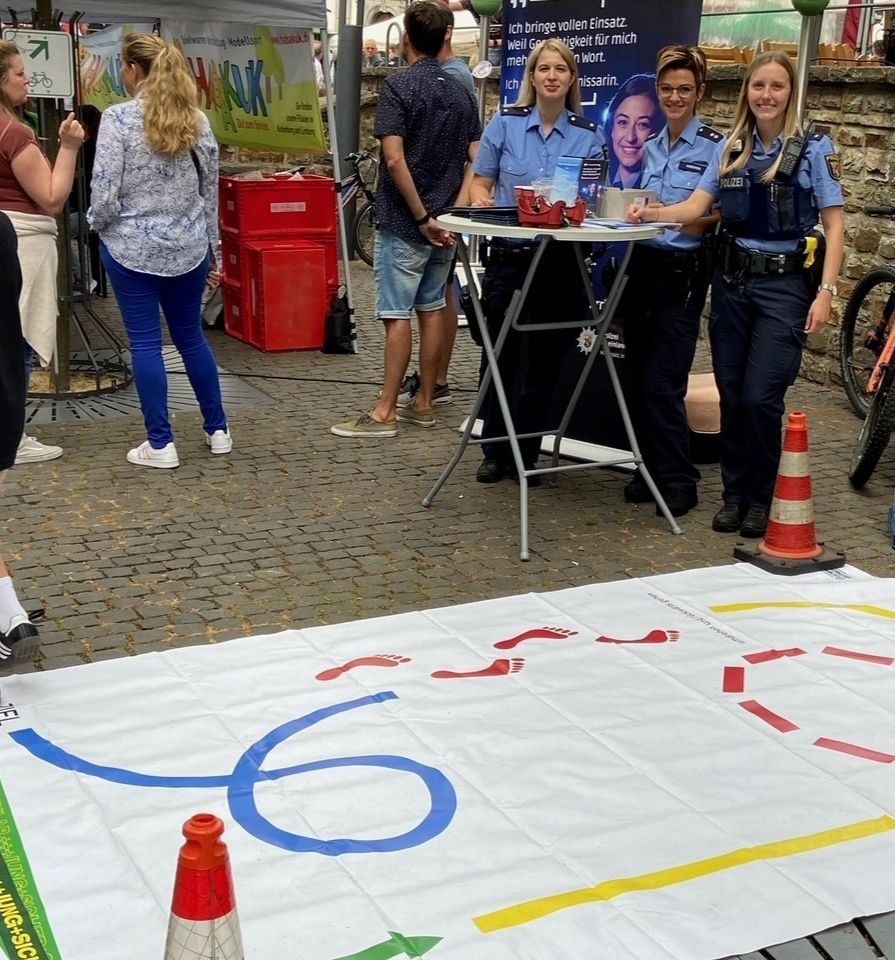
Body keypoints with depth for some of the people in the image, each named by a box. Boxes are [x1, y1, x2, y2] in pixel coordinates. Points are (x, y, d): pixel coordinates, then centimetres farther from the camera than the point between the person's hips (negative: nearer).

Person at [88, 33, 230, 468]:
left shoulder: (118, 118, -12)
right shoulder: (195, 118, 3)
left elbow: (105, 193, -14)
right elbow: (210, 188, 9)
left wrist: (96, 223, 7)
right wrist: (209, 241, 18)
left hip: (133, 248, -4)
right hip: (188, 247, 5)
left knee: (145, 343, 3)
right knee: (191, 337, 17)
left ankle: (160, 444, 5)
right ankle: (217, 430, 23)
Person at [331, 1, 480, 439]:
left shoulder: (399, 86, -11)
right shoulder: (461, 92, 8)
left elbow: (395, 160, -20)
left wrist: (422, 218, -15)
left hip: (404, 222, -6)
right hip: (445, 222, 7)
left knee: (397, 315, -5)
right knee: (432, 309, 12)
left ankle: (385, 412, -2)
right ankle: (423, 403, 17)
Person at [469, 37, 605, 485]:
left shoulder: (588, 135, 3)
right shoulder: (505, 123, 2)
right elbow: (480, 182, 5)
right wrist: (482, 201, -17)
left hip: (560, 260, 0)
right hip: (508, 254, 0)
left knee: (542, 359, 6)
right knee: (500, 354, 4)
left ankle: (526, 454, 18)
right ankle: (495, 451, 18)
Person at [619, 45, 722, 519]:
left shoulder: (717, 147, -6)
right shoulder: (650, 146, 13)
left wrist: (701, 221, -26)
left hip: (682, 273, -6)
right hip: (641, 265, 6)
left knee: (661, 382, -9)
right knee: (637, 378, 7)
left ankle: (678, 481, 3)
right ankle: (652, 470, 19)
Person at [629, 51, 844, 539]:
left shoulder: (813, 149, -3)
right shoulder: (730, 148, 9)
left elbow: (833, 224, -5)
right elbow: (696, 205, 3)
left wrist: (825, 291, -13)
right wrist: (651, 213, -17)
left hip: (785, 283, -4)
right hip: (732, 279, 4)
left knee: (760, 397, -8)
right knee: (731, 395, 6)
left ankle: (762, 498, 10)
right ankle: (734, 493, 20)